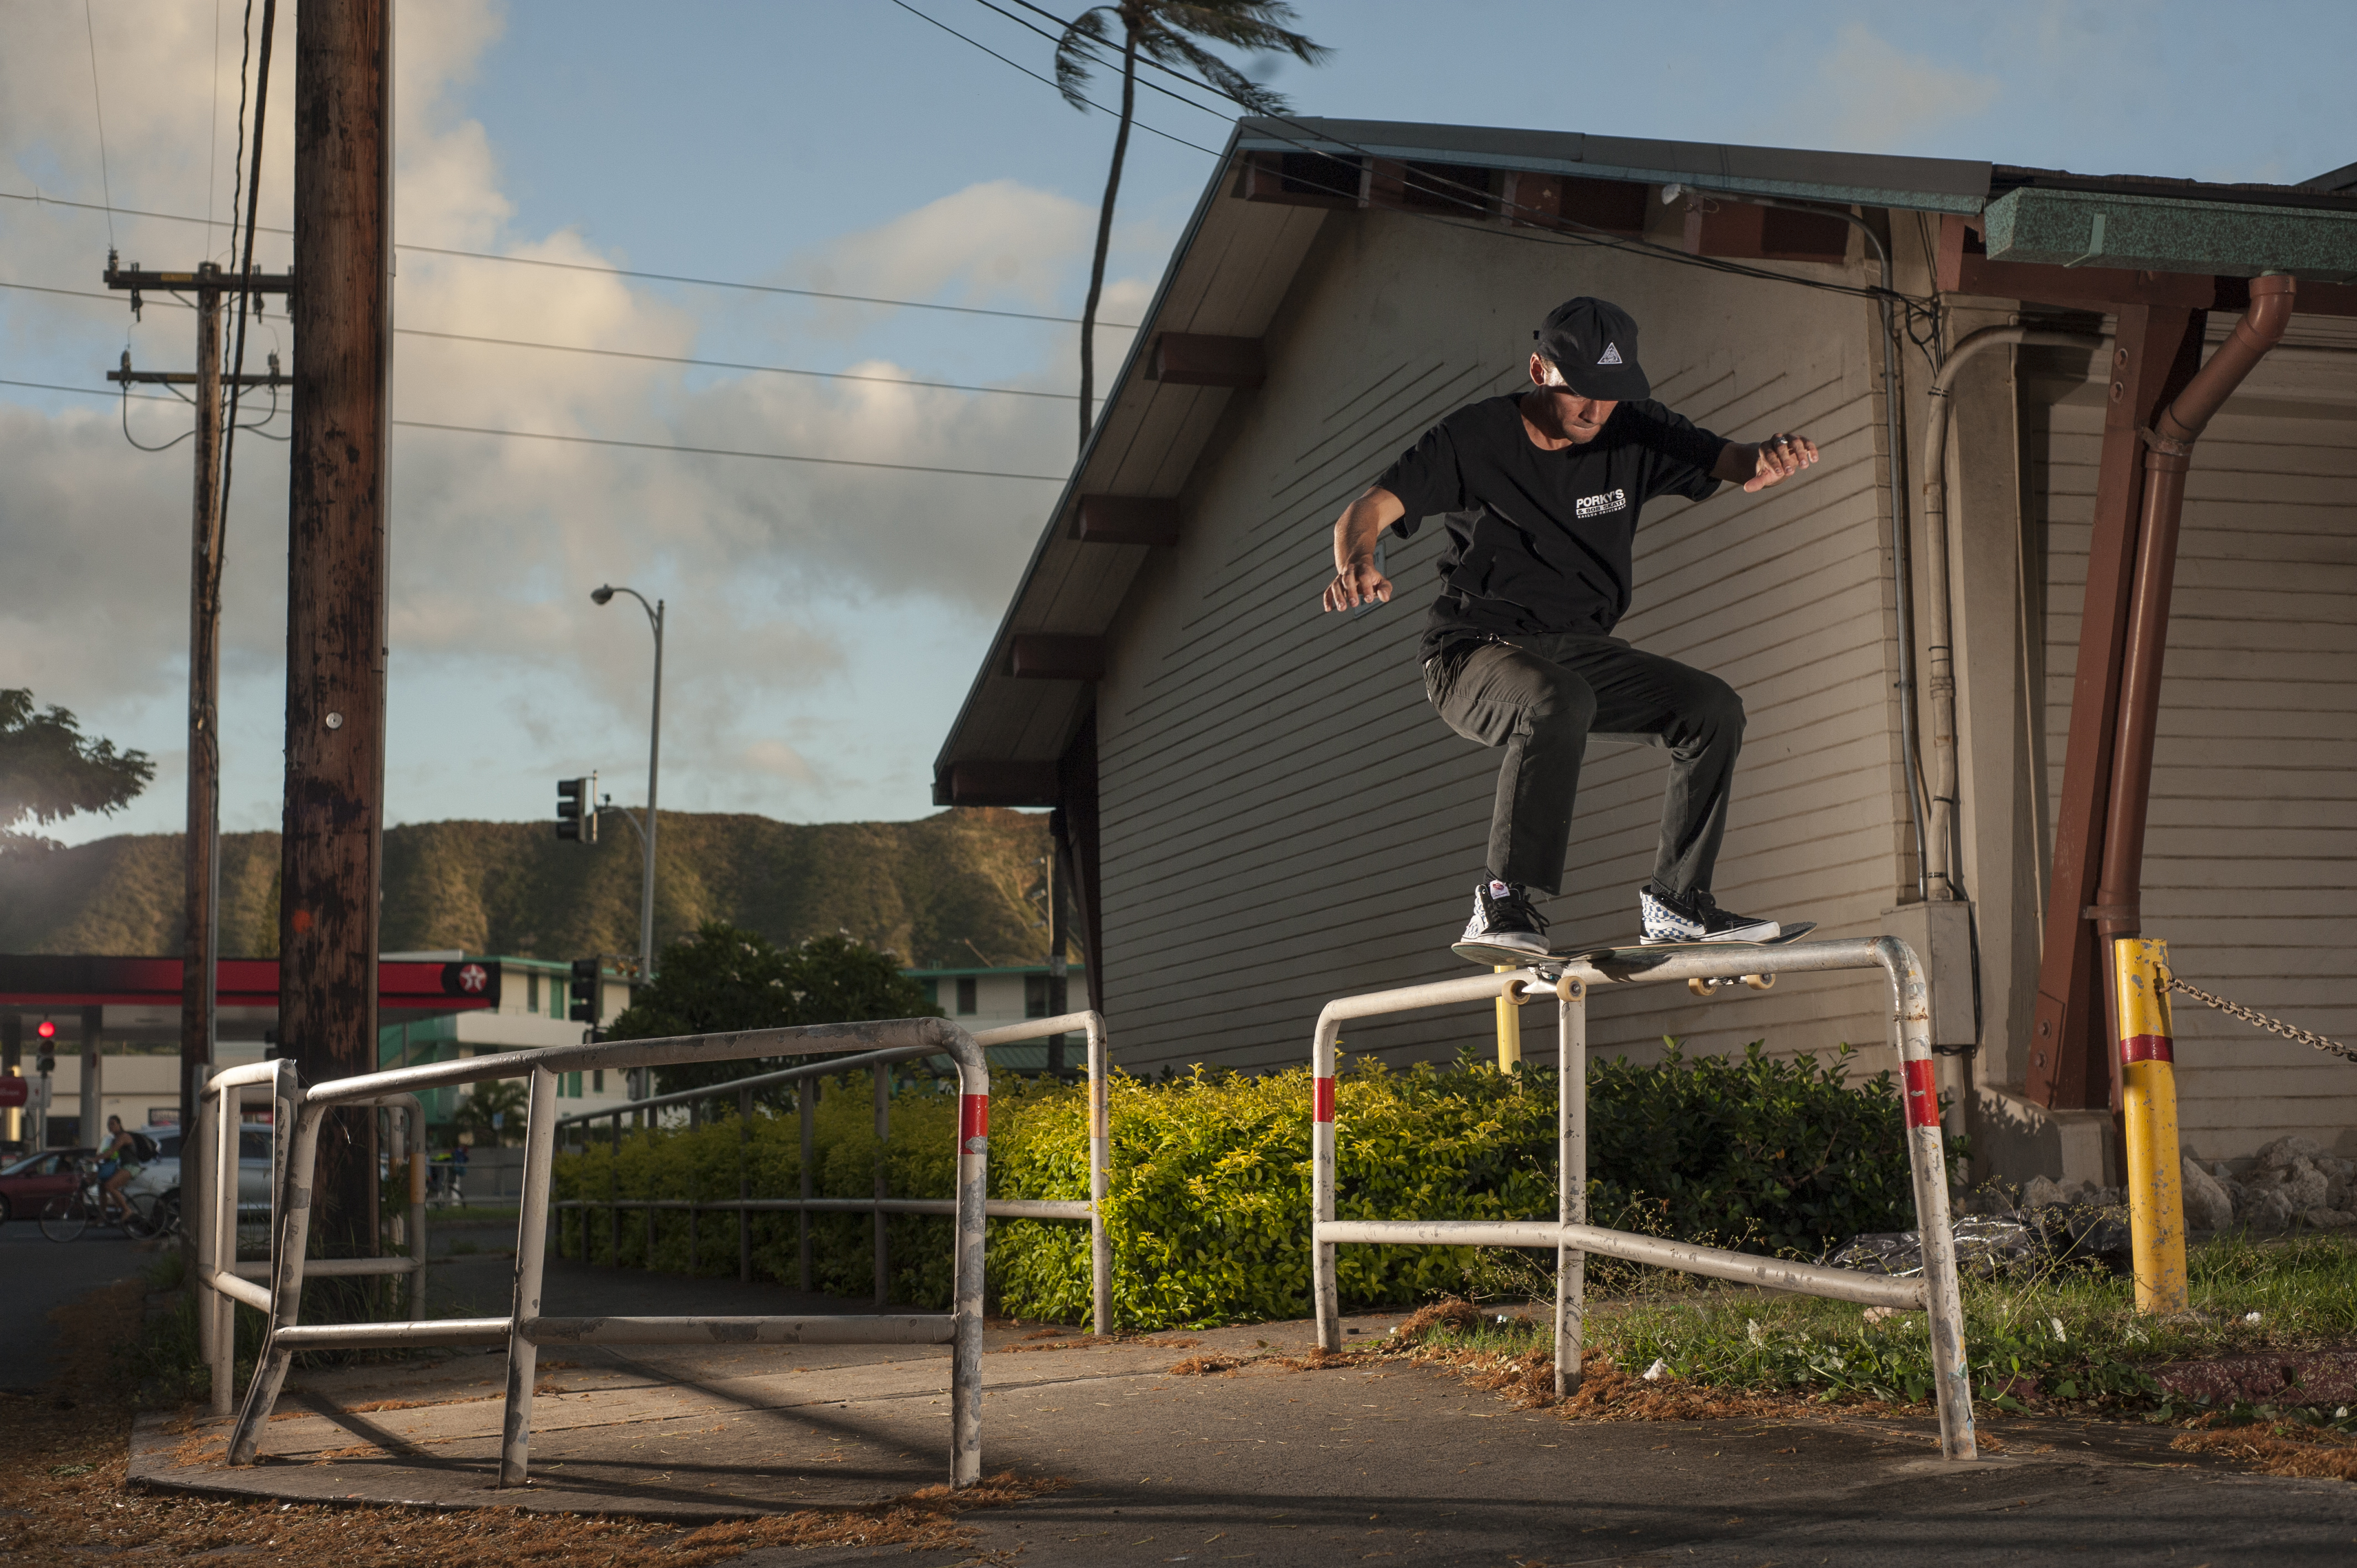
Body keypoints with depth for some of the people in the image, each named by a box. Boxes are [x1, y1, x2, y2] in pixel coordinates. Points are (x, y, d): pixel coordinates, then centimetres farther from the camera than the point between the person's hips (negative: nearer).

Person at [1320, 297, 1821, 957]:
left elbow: (1732, 463, -7)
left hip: (1580, 650, 6)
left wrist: (1770, 457, -33)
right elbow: (1367, 512, -19)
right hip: (1478, 650, -6)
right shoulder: (1476, 437, -12)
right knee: (1559, 703, -37)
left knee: (1714, 708, -11)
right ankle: (1504, 902, -30)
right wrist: (1355, 564, -44)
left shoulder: (1633, 433, 1)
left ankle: (1676, 901, -3)